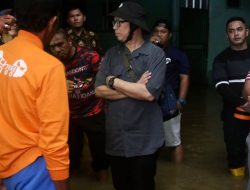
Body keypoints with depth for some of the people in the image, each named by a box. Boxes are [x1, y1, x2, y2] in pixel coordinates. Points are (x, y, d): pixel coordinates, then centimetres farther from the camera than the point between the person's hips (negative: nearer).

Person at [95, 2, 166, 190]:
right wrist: (135, 88, -15)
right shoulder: (112, 54, 4)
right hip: (116, 137, 5)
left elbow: (149, 93, -21)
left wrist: (113, 81, -11)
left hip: (144, 139, -4)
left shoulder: (155, 54, -10)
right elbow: (100, 90, -5)